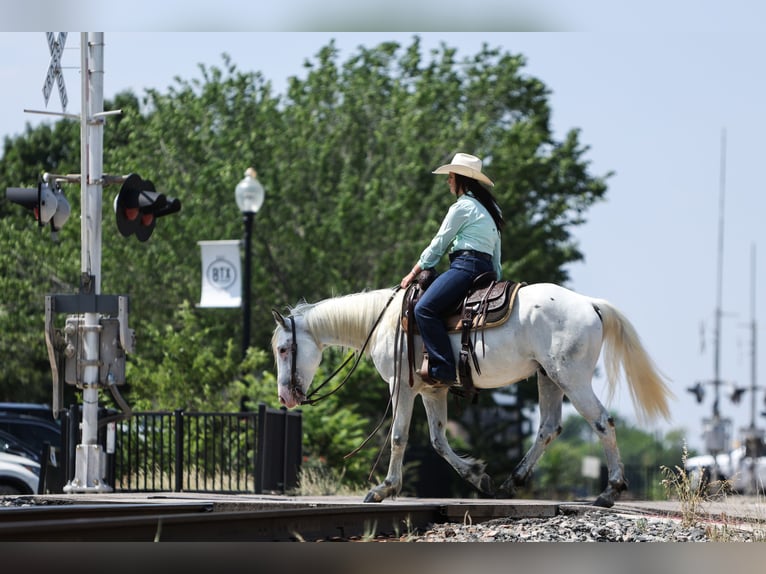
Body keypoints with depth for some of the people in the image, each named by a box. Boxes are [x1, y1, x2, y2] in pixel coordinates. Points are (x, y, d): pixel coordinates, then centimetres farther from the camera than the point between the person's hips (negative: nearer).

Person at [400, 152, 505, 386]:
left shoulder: (462, 206, -4)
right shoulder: (488, 209, 25)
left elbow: (437, 245, -2)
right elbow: (496, 259, 25)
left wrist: (413, 274, 6)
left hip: (466, 267, -11)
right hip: (486, 269, 11)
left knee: (425, 308, -22)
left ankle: (443, 369, -33)